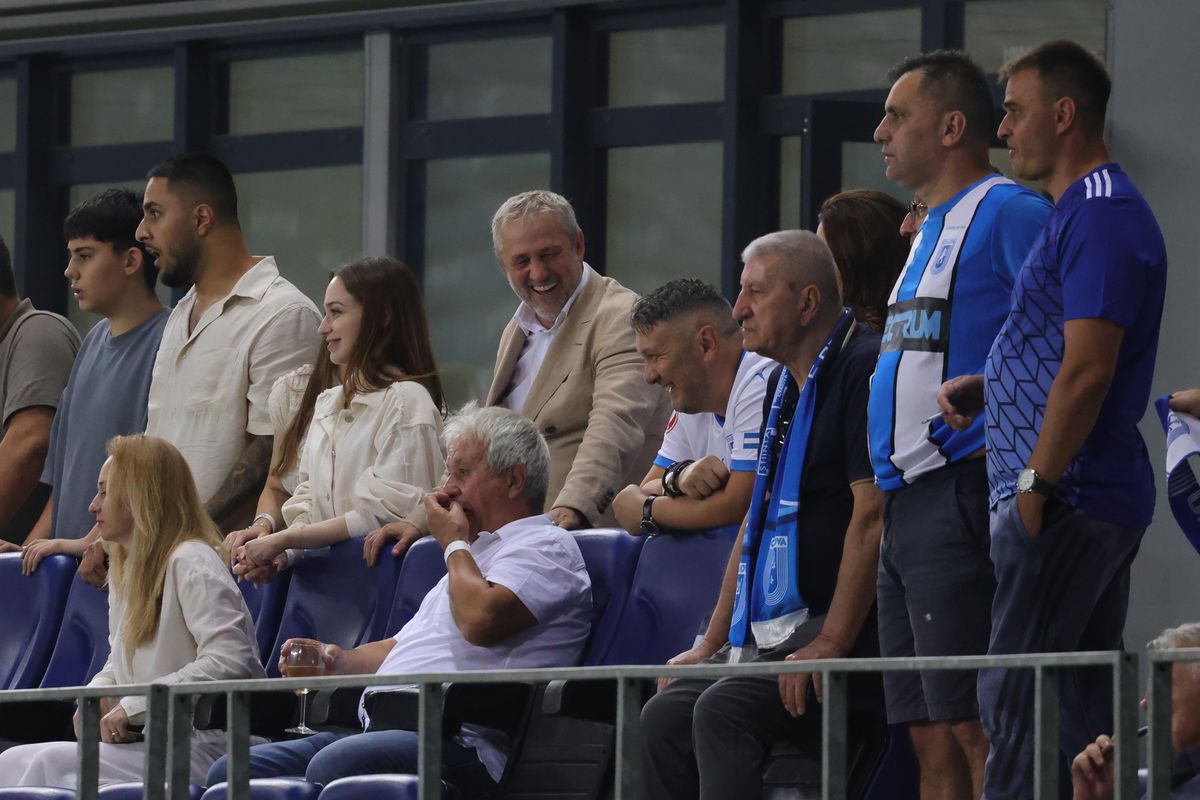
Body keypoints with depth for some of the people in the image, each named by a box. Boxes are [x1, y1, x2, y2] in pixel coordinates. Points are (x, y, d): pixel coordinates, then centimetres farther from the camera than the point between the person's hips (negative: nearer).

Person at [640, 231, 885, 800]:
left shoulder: (862, 369, -11)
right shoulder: (784, 386, 20)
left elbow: (871, 517, -19)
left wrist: (831, 643, -23)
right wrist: (710, 645, 19)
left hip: (844, 626, -9)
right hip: (772, 633, 9)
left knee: (723, 710, -26)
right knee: (665, 715, -5)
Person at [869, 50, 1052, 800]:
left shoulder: (1009, 215, -8)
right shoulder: (930, 231, 22)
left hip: (961, 494, -10)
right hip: (907, 503, 10)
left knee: (973, 726, -13)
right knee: (932, 735, 8)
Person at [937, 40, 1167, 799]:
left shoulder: (1100, 219, -15)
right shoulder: (1088, 211, 20)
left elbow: (1087, 370, -22)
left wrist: (1036, 483, -19)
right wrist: (983, 389, 13)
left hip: (1068, 503, -11)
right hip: (1109, 498, 11)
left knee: (1015, 701, -10)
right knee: (1087, 707, 10)